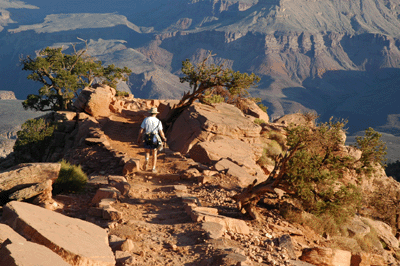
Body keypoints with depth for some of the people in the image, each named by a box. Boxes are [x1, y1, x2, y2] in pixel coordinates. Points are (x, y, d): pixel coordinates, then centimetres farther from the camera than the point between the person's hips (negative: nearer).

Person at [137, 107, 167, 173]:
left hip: (147, 139, 1)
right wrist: (164, 138, 16)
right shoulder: (158, 121, -2)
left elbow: (141, 130, -3)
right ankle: (154, 168, 10)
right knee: (154, 154, 14)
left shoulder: (146, 120, -1)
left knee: (147, 153, 19)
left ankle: (146, 161, -11)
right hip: (155, 139, 0)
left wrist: (138, 139, 7)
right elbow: (161, 132, -3)